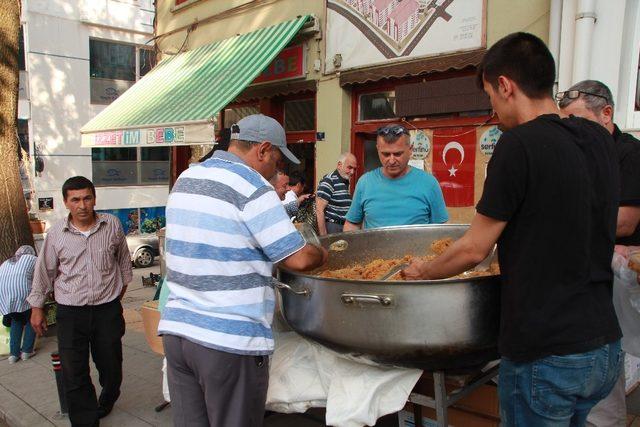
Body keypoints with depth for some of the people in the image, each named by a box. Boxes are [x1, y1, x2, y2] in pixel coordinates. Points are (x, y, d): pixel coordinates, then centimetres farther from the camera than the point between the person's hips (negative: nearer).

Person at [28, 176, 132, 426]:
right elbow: (44, 271, 7)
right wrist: (37, 307, 10)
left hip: (108, 309, 1)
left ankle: (106, 404, 42)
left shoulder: (112, 225, -3)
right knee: (74, 373, 0)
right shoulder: (56, 233, -4)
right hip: (70, 312, 0)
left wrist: (122, 286, 20)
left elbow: (123, 258, 13)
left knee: (111, 366, 14)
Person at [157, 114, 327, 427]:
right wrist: (323, 254, 6)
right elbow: (299, 259, -15)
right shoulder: (252, 186, -14)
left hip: (175, 330, 7)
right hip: (230, 340, -7)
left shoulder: (185, 179, 10)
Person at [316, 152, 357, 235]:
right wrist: (323, 235, -21)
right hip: (331, 228, -8)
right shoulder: (329, 181, -12)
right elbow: (319, 210, -18)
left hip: (345, 227, 8)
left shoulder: (346, 182, 15)